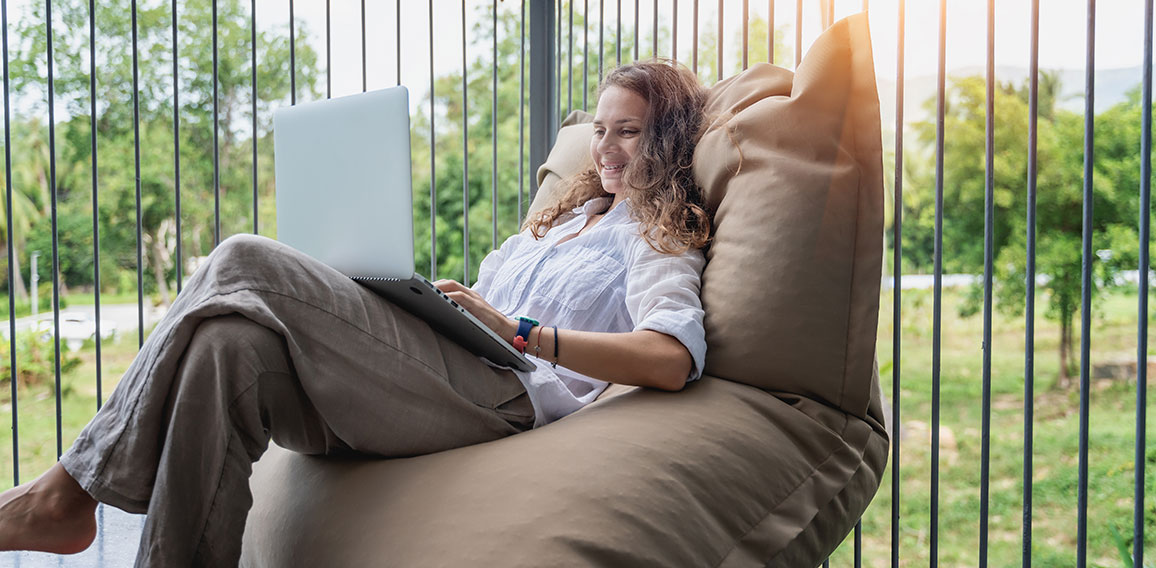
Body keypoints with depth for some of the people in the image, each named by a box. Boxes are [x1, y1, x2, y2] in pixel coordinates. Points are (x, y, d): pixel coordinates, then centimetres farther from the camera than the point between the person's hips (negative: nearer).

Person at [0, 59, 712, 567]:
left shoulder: (659, 238, 10)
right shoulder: (569, 214, 35)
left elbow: (674, 358, -12)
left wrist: (519, 331, -17)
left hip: (503, 396, -7)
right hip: (441, 372, 7)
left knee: (244, 263, -21)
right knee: (234, 339, -22)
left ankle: (76, 487, -13)